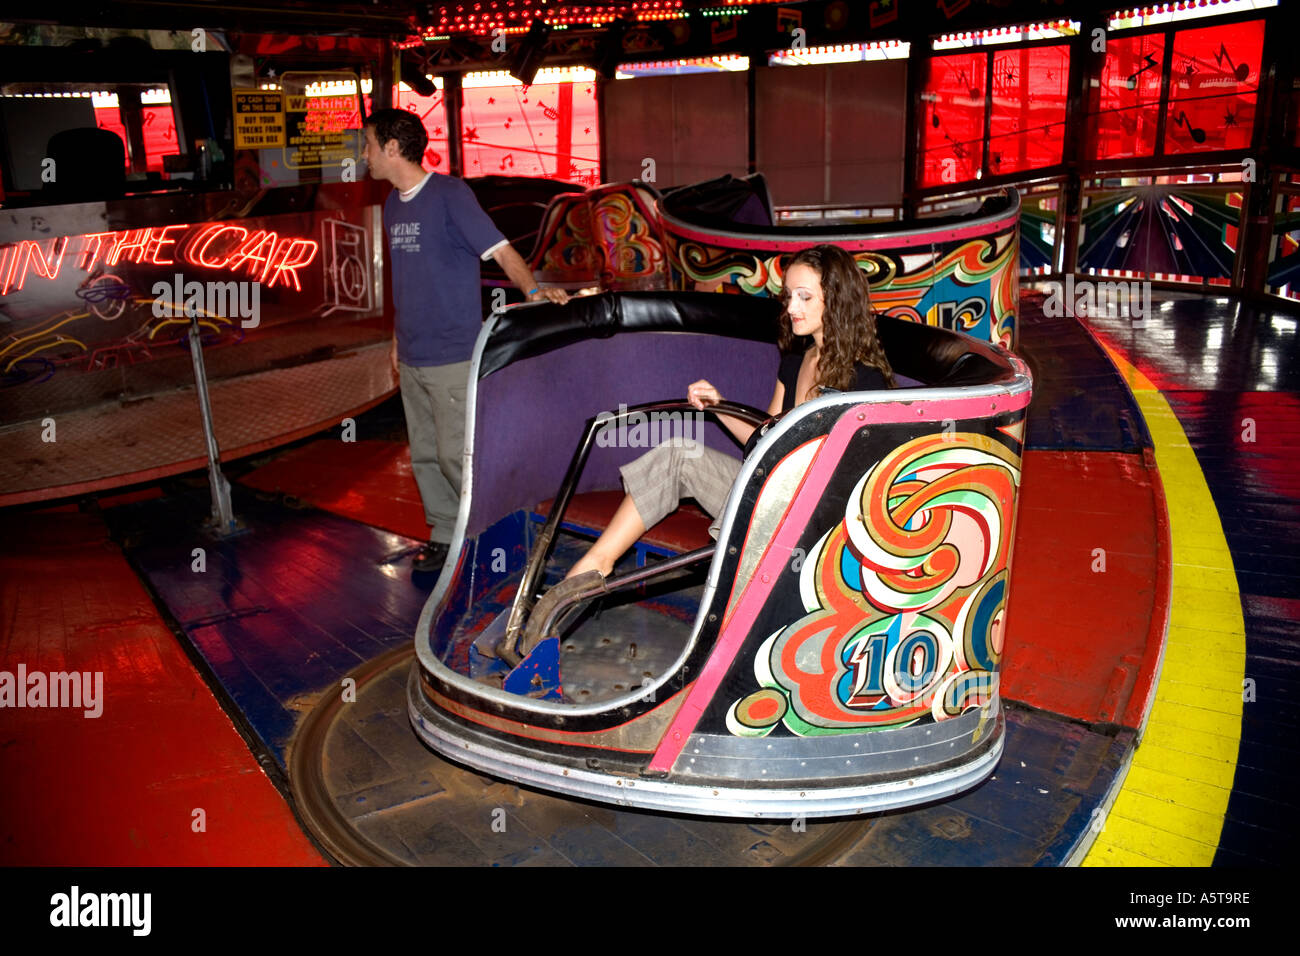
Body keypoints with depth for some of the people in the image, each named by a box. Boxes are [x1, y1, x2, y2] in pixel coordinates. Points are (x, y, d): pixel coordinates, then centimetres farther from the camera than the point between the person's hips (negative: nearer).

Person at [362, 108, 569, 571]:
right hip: (411, 359, 8)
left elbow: (500, 249, -18)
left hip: (453, 356, -8)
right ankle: (445, 536, 25)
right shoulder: (393, 203, 13)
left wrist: (532, 290, -35)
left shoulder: (450, 194, -10)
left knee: (456, 454, -6)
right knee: (425, 454, 12)